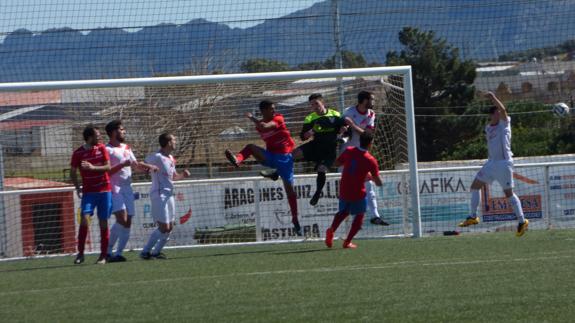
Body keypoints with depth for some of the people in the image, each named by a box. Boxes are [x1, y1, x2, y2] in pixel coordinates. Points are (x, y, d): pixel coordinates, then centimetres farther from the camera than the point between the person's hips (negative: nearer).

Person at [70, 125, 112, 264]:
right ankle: (80, 254, -8)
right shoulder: (78, 153, -3)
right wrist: (77, 187, -4)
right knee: (84, 219, -16)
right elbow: (73, 172, 7)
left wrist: (93, 167, -18)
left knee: (103, 222, 1)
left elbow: (108, 167, -3)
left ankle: (103, 255, 8)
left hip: (104, 190, 2)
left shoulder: (102, 148, 2)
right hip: (88, 192, -1)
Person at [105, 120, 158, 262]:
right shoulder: (107, 150, -6)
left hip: (127, 188, 8)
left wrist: (148, 167, 9)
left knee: (128, 223, 1)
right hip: (114, 188, -8)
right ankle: (108, 250, -8)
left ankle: (118, 253, 5)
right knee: (122, 219, -20)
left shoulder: (126, 148, 18)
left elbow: (136, 165, 27)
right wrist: (123, 164, -20)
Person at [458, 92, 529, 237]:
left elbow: (502, 110, -23)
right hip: (491, 163, 8)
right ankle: (473, 217, 18)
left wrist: (493, 97, -24)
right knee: (475, 186, 9)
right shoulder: (488, 128, 12)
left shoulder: (504, 123, -6)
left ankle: (522, 221, 2)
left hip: (504, 163, -8)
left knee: (509, 193, -6)